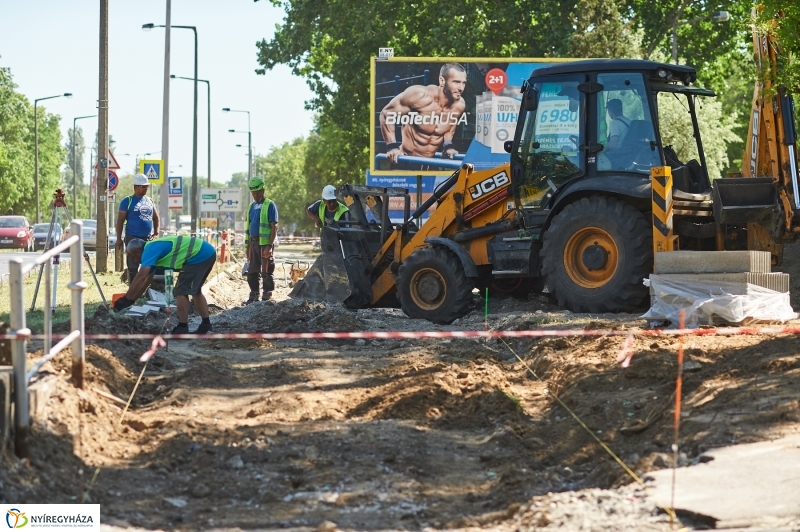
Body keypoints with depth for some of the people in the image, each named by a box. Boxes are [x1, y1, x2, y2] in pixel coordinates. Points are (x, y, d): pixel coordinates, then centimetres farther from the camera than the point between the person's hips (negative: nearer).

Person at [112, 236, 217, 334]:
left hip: (199, 256, -10)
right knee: (195, 291, 23)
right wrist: (131, 299, 28)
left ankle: (182, 329, 0)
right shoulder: (154, 248, 21)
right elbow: (147, 280, 29)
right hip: (208, 253, 10)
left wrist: (126, 299, -14)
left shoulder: (149, 250, -9)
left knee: (181, 291, -2)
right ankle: (206, 325, 28)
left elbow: (141, 277, -20)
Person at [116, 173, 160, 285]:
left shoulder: (149, 201, 12)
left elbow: (155, 217, 23)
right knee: (133, 266, -3)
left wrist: (156, 232, 8)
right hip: (133, 238, -5)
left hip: (148, 239, 5)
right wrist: (119, 239, -9)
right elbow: (120, 220, -4)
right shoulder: (128, 201, -4)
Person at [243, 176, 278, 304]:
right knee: (252, 271, 11)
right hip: (253, 242, 7)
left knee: (266, 272, -3)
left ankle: (266, 297, 1)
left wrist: (269, 245, -19)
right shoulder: (252, 206, 16)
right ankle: (254, 296, 19)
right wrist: (248, 245, 15)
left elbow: (274, 227, -11)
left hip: (264, 243, -7)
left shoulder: (269, 205, -5)